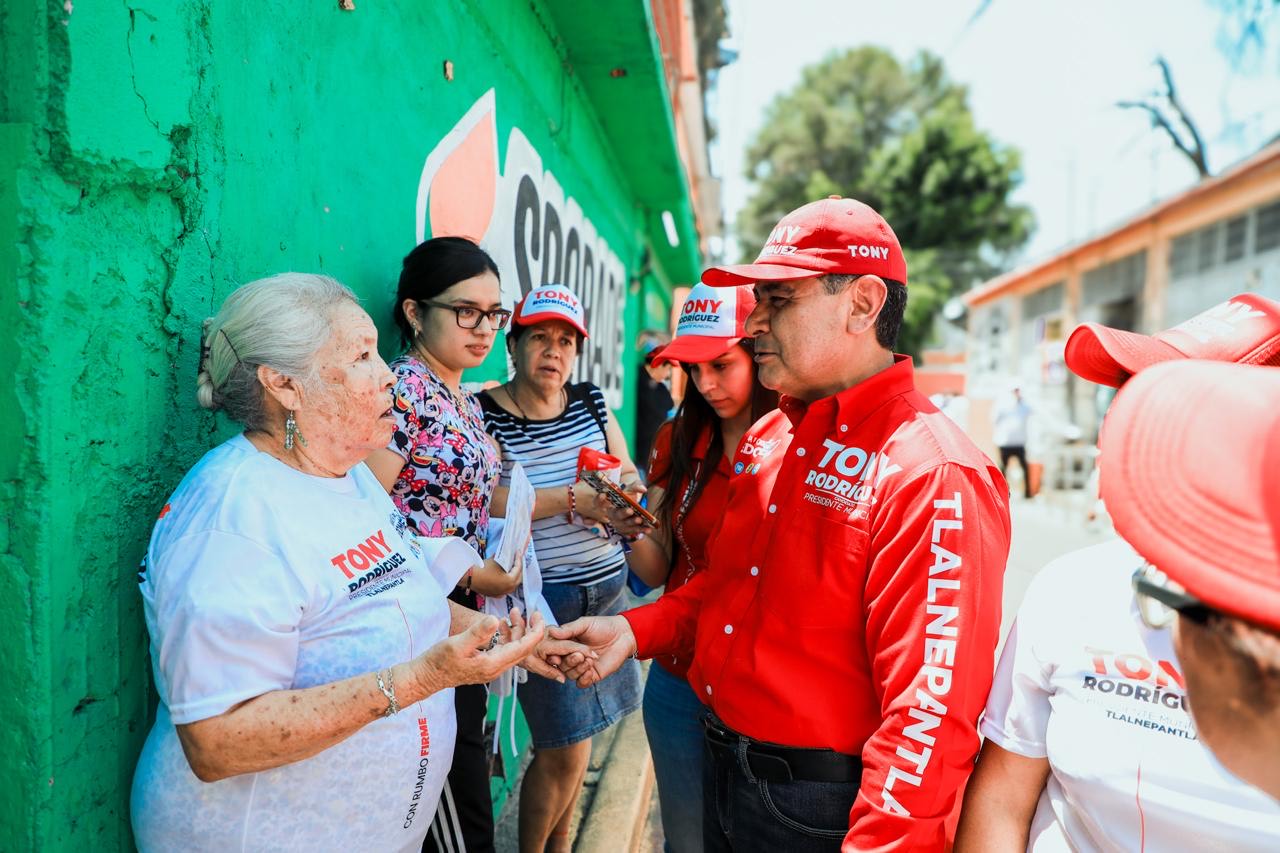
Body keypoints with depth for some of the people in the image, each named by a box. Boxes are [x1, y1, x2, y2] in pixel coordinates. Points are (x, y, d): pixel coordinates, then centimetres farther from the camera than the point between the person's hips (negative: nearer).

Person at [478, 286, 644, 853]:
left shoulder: (590, 402, 7)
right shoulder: (485, 413, -9)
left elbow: (630, 478, 12)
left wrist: (620, 489, -11)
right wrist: (572, 499, -21)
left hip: (606, 588, 6)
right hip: (542, 597, -5)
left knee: (573, 737, 16)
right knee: (565, 751, 0)